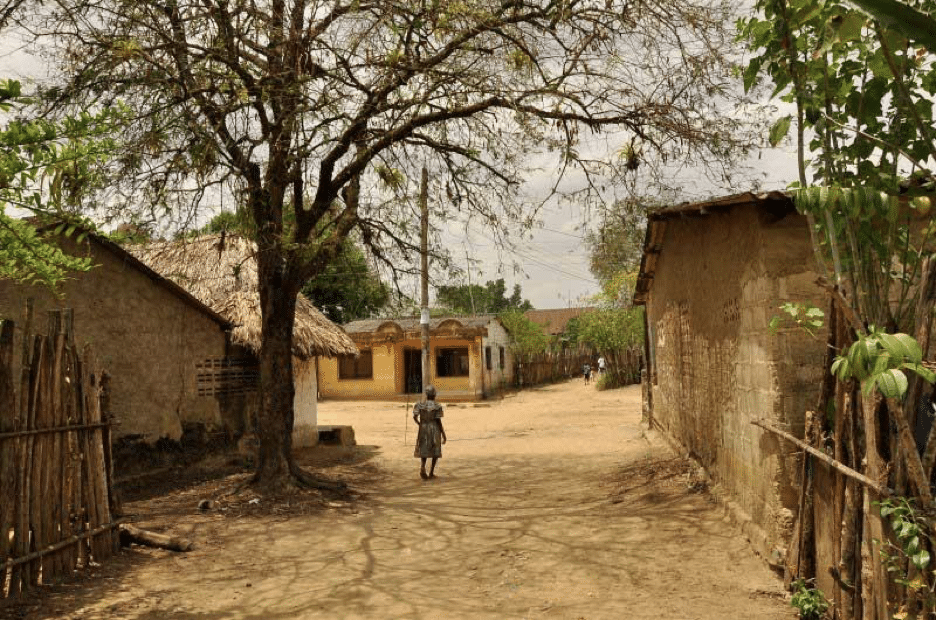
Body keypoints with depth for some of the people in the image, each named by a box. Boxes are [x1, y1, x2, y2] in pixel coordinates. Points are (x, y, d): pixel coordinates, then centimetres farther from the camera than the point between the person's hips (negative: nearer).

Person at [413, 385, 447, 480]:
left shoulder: (420, 405, -2)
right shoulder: (437, 406, -9)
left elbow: (415, 417, -10)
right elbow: (438, 421, -11)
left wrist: (420, 424, 12)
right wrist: (443, 435, -4)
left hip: (423, 429, 2)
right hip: (435, 429, -2)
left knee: (424, 450, 11)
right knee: (436, 451, 13)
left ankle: (422, 466, -17)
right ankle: (431, 472, 12)